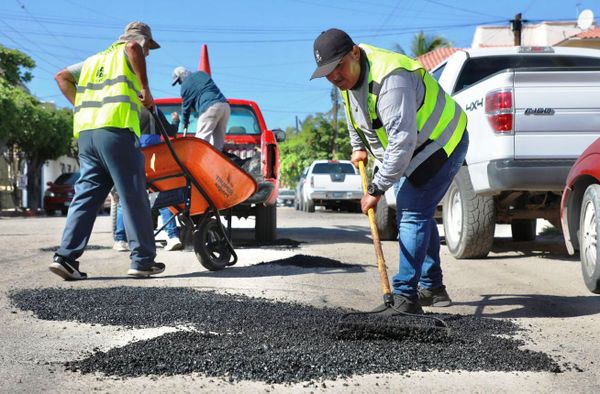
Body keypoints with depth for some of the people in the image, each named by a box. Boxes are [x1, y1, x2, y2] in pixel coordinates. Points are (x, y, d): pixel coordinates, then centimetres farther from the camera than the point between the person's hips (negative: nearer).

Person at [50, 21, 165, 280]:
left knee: (85, 195, 7)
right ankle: (143, 260, 0)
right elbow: (133, 47, -14)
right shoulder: (128, 51, 11)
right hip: (115, 129, -7)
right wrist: (145, 89, -11)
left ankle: (66, 257, -3)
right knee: (134, 197, -2)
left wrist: (81, 105, 23)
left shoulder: (96, 59, 32)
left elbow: (62, 77, 30)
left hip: (86, 132, 7)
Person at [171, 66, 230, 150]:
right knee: (218, 142, 8)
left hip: (210, 108, -7)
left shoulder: (185, 85, 6)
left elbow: (186, 106, 12)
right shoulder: (202, 74, 26)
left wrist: (185, 123, 26)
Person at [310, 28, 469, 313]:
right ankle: (432, 289, 29)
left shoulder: (390, 79, -35)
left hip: (441, 143, -10)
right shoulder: (350, 74, -4)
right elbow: (353, 113, 20)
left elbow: (403, 141, -40)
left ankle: (405, 297, -17)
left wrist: (377, 188, -37)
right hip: (413, 151, 10)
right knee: (416, 215, 17)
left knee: (413, 215, -17)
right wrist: (358, 147, 18)